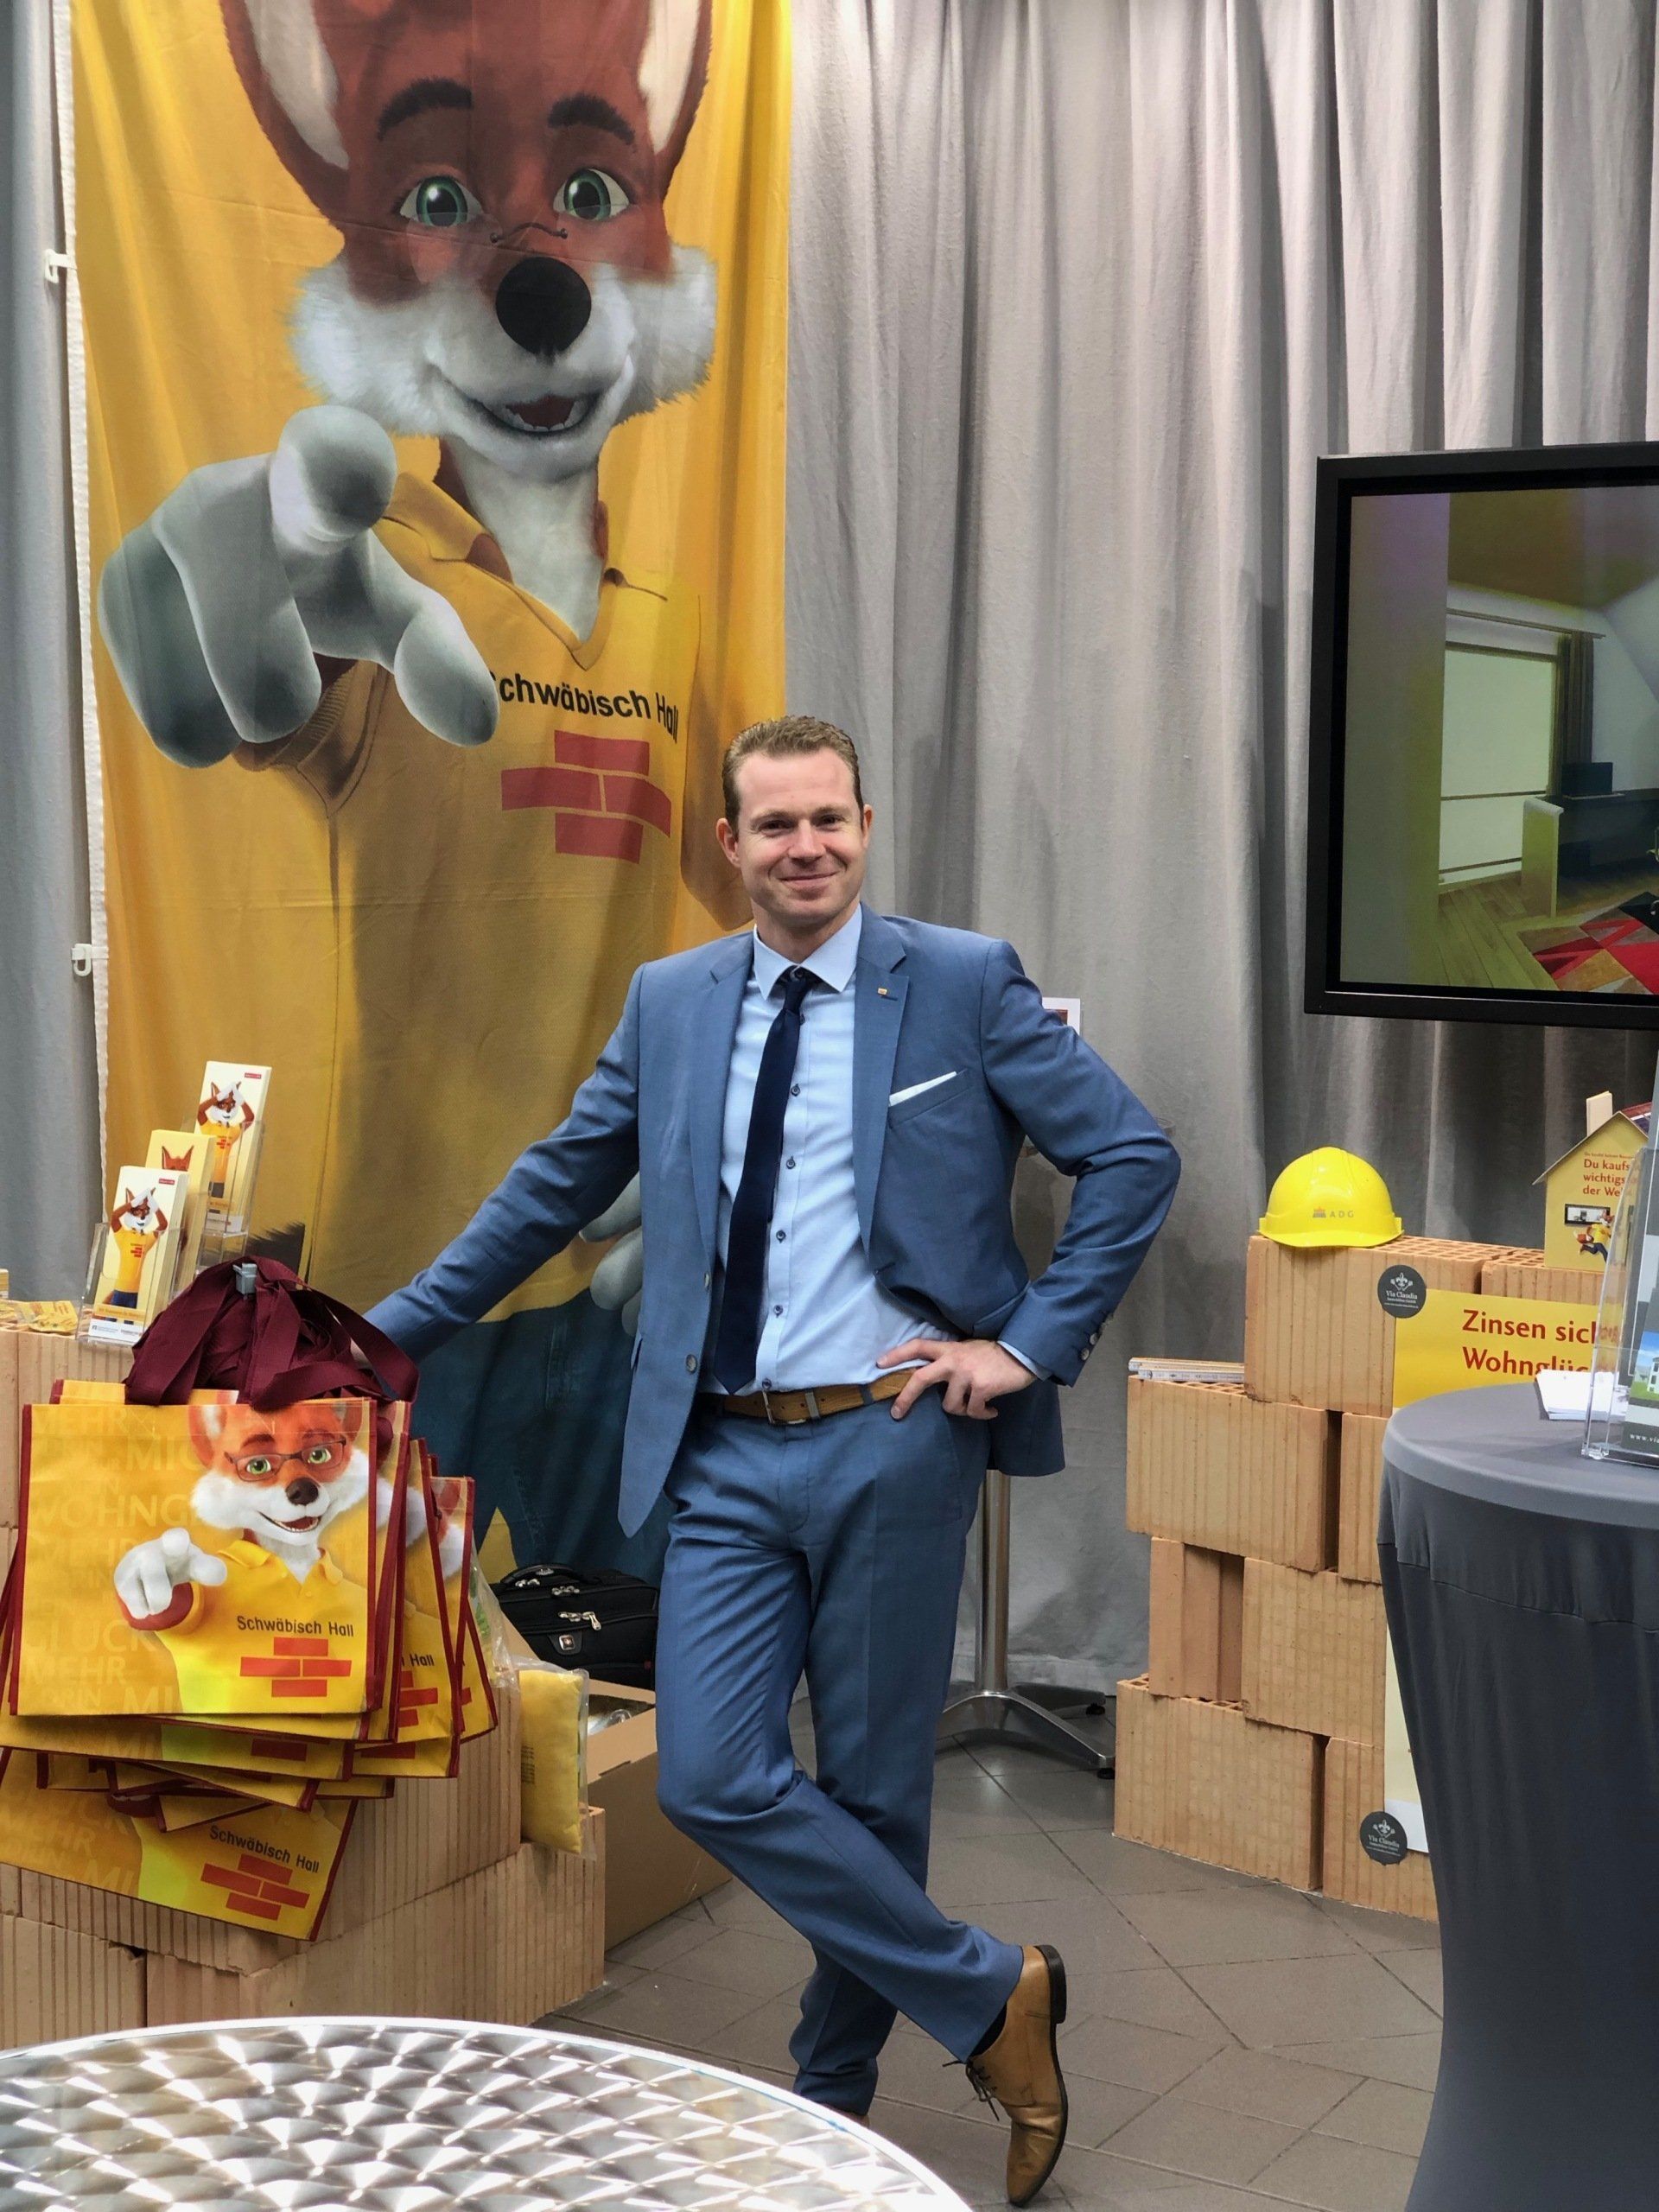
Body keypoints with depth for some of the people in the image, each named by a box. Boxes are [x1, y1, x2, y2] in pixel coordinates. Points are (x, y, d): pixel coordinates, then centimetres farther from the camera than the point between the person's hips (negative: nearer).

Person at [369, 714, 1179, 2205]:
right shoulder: (669, 1002, 10)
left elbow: (1135, 1155, -1)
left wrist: (1032, 1343, -7)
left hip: (893, 1443, -3)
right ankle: (988, 1996, 13)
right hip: (727, 1454, 4)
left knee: (874, 1785, 6)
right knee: (713, 1781, -4)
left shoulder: (965, 983, -2)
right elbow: (556, 1187, 18)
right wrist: (393, 1329, 19)